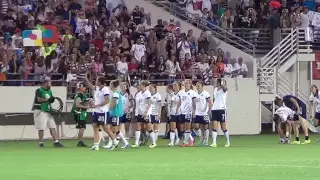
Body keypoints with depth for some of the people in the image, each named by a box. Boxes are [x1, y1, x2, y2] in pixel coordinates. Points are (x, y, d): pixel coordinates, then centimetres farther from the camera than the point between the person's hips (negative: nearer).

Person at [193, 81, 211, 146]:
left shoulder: (206, 93, -7)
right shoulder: (195, 94, 8)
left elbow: (210, 103, -6)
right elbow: (194, 105, 14)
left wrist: (209, 111, -14)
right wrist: (194, 112, 8)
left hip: (205, 113, -5)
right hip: (197, 114, 5)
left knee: (205, 127, 1)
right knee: (196, 127, -3)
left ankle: (206, 141, 9)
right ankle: (202, 139, 14)